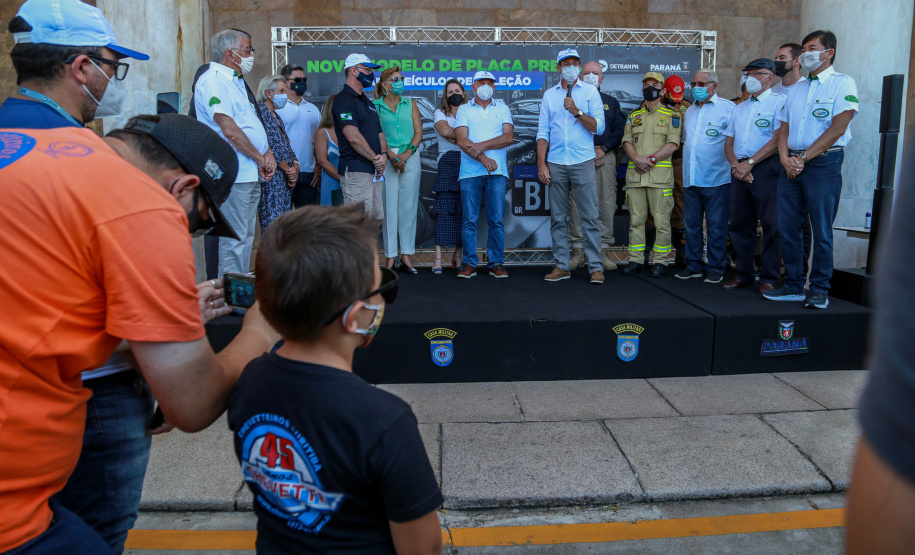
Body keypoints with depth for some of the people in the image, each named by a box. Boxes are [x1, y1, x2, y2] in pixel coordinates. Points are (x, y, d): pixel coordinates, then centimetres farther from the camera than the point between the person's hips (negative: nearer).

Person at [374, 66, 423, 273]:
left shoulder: (409, 104, 13)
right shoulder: (376, 106, 4)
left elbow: (418, 132, 7)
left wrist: (406, 153, -8)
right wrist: (391, 156, -13)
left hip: (410, 157, 3)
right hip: (386, 159, -3)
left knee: (409, 207, 1)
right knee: (389, 207, -3)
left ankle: (406, 256, 6)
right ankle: (390, 257, 2)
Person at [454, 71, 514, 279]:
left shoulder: (502, 108, 16)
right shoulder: (464, 110, 13)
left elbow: (509, 137, 2)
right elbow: (462, 140, -1)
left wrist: (483, 145, -9)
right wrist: (483, 158, -11)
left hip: (497, 171, 1)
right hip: (470, 171, 0)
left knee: (496, 220, -1)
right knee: (469, 220, -2)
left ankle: (496, 263, 5)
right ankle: (469, 263, 5)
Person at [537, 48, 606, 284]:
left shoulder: (590, 92, 7)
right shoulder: (549, 95, 13)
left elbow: (599, 127, -2)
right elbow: (543, 132, 9)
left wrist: (576, 111, -14)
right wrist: (541, 164, 0)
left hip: (583, 162, -2)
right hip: (555, 164, 2)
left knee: (589, 217, -4)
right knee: (558, 218, 4)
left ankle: (596, 267, 1)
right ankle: (562, 266, 12)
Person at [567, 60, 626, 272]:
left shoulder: (611, 102, 20)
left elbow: (620, 130, 10)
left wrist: (603, 149, -7)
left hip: (605, 157, 2)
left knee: (606, 205, -3)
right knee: (577, 205, -6)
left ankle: (603, 251, 2)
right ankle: (578, 251, 0)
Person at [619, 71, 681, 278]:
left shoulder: (671, 116, 8)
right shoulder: (633, 115, 19)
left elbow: (673, 144, -3)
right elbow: (627, 141, 9)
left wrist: (651, 159, -14)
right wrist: (637, 159, -10)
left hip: (660, 174, -3)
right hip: (635, 174, 3)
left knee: (661, 220, -3)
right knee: (636, 219, 5)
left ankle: (661, 261, 4)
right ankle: (636, 260, 11)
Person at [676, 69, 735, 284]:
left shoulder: (727, 107, -2)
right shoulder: (690, 111, 18)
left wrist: (732, 163, -12)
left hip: (716, 178, -6)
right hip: (691, 178, 6)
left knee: (716, 225, 0)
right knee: (691, 223, 9)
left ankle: (715, 267, 8)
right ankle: (694, 265, 18)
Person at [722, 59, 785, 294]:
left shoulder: (779, 102, 0)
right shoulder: (739, 108, 22)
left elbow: (778, 139, -11)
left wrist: (749, 163, -14)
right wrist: (736, 165, -3)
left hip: (766, 169, -7)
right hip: (740, 170, 7)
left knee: (771, 225, -5)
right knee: (740, 224, 8)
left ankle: (769, 279, 0)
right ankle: (744, 275, 17)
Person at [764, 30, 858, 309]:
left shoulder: (842, 84, -1)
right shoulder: (796, 89, 18)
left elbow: (837, 128, -10)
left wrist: (804, 157, -12)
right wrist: (786, 158, -3)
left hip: (823, 163, -6)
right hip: (791, 166, 6)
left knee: (821, 230, -3)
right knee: (788, 227, 5)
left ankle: (819, 290, 4)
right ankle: (793, 286, 14)